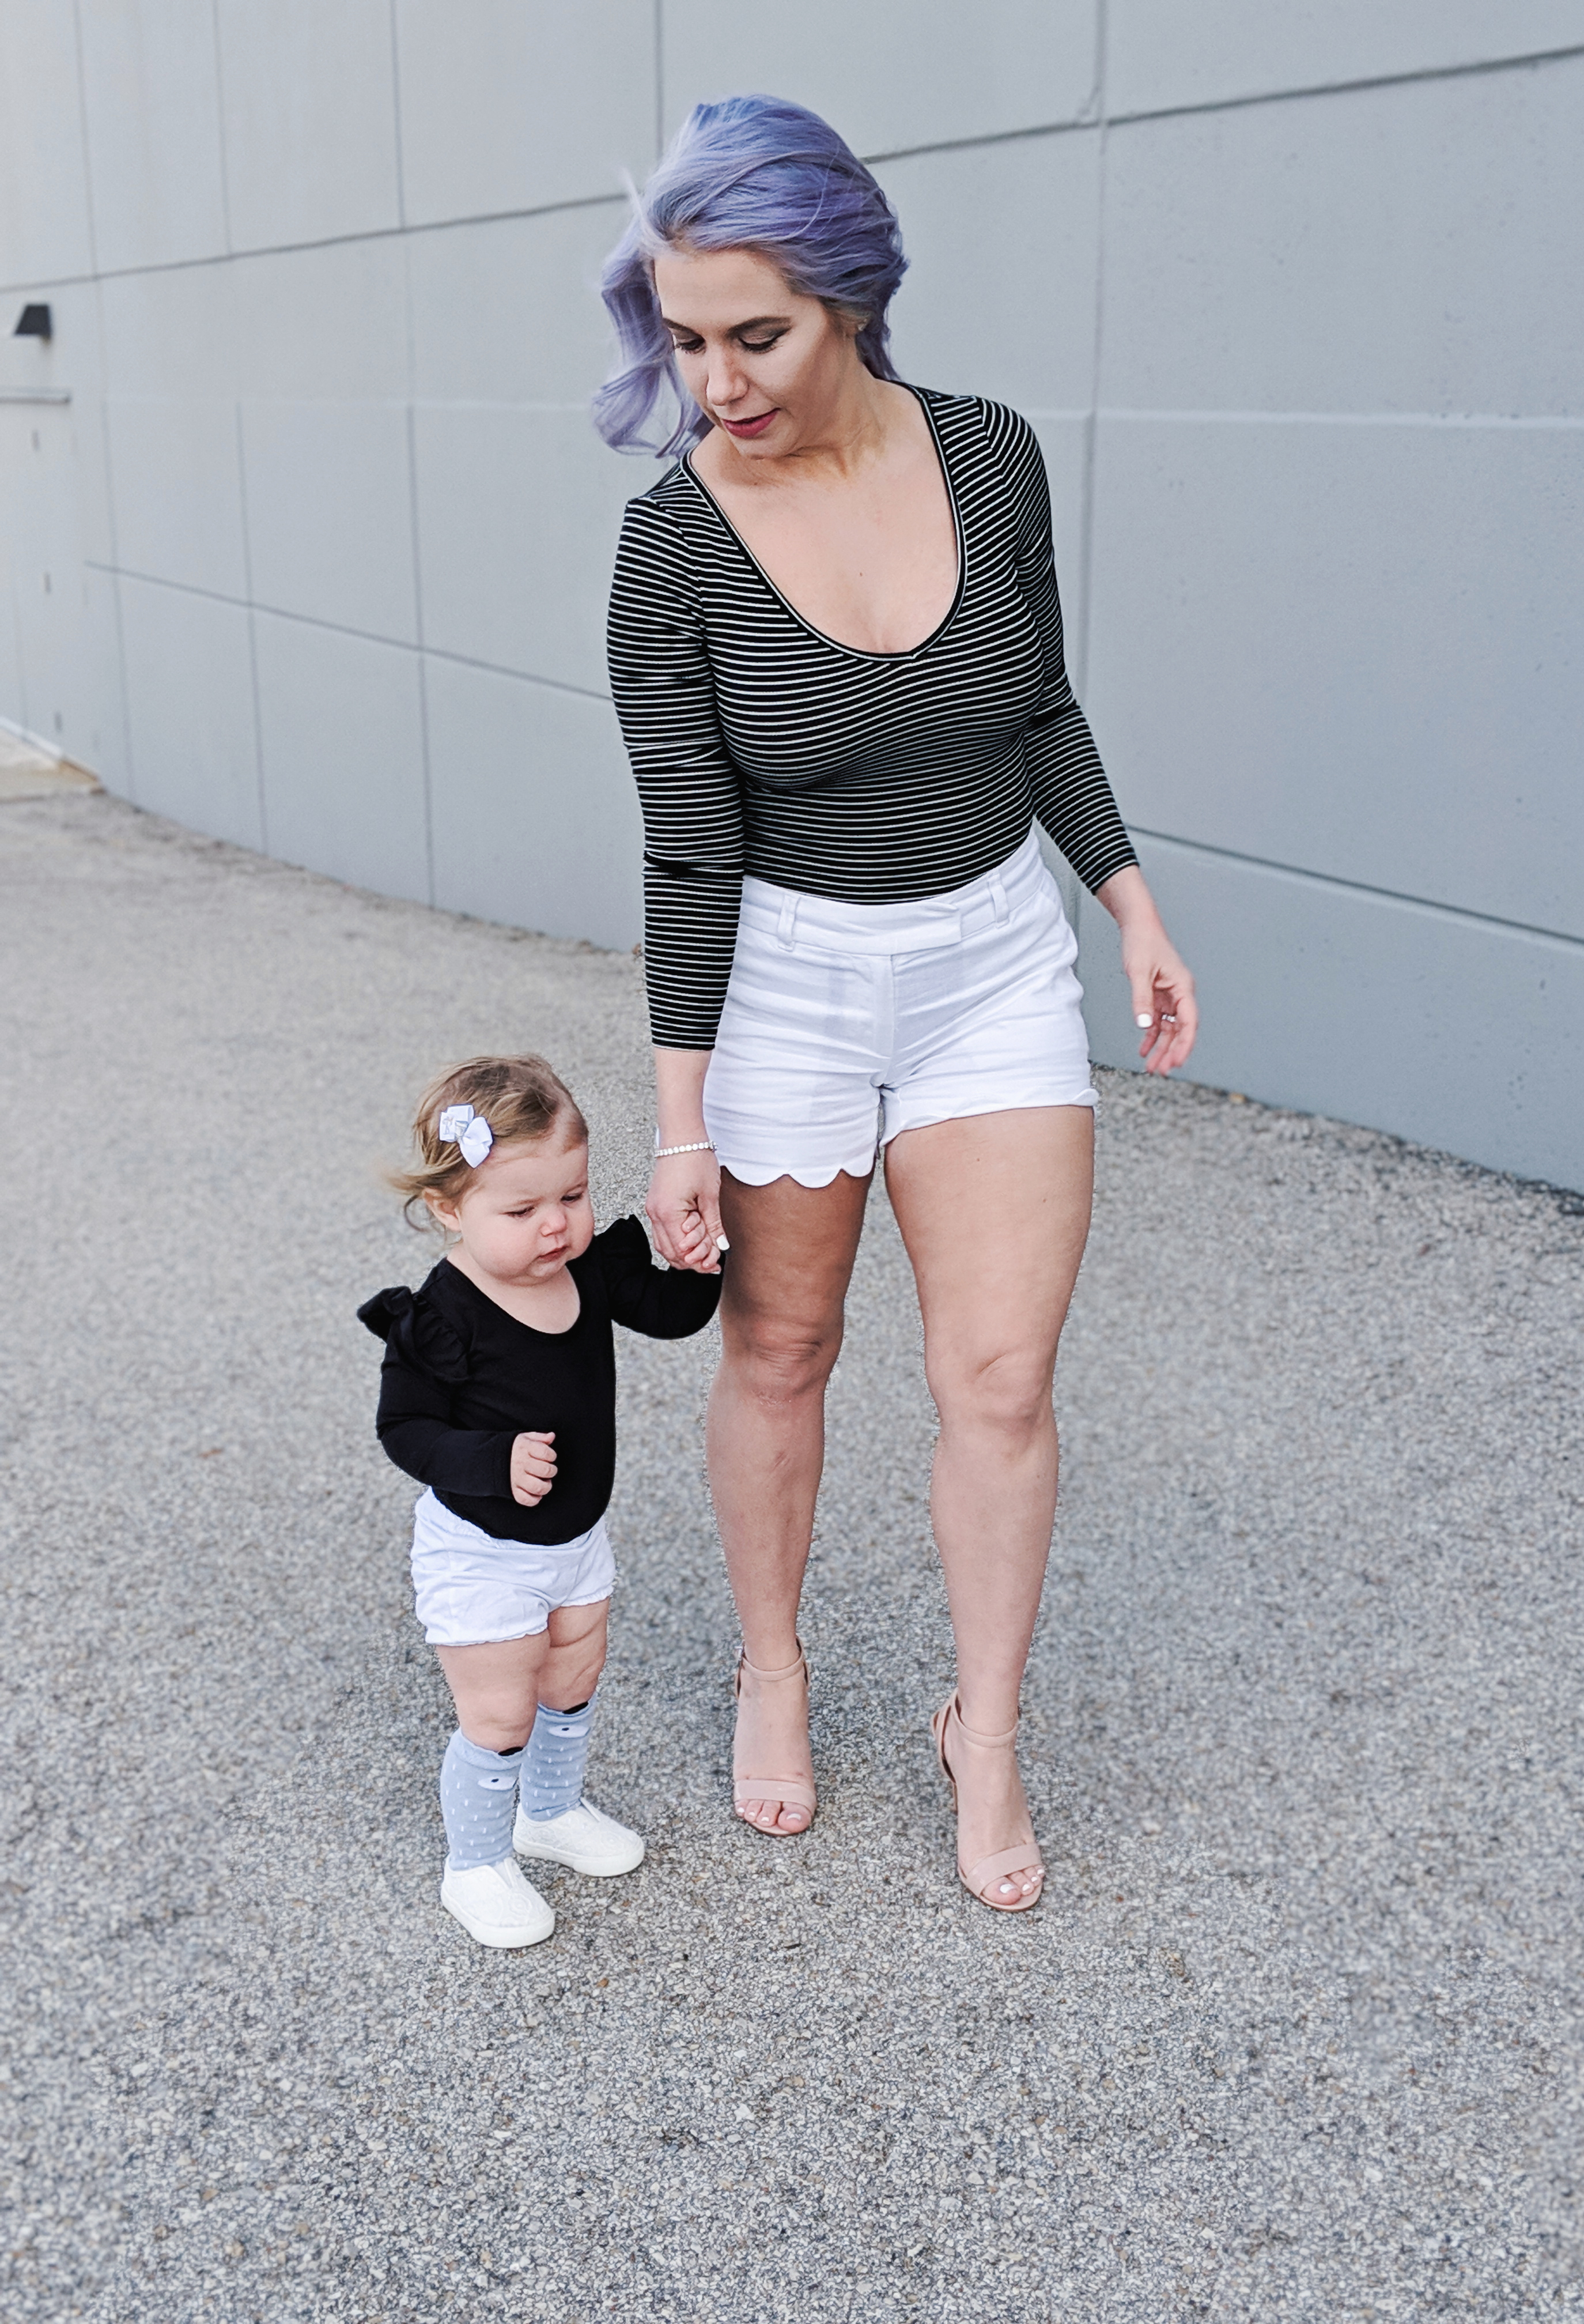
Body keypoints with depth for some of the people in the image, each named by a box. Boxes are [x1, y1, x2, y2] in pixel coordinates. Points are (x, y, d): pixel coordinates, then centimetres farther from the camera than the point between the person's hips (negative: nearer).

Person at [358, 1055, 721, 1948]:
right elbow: (407, 1430, -20)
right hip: (481, 1555, -6)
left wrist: (712, 1252, -15)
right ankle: (476, 1866, 29)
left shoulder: (594, 1268, -10)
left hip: (577, 1536, 6)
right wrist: (496, 1462, -35)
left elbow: (671, 1311, 4)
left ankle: (553, 1812, 50)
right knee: (499, 1718, 5)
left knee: (573, 1686, 24)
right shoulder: (439, 1320, -27)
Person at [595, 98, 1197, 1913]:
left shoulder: (989, 458, -8)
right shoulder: (670, 549, -15)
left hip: (994, 962, 2)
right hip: (784, 978, -2)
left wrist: (1134, 909, 5)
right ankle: (772, 1669, 37)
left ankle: (984, 1736, 22)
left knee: (1000, 1375, 1)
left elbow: (1040, 707, 6)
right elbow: (687, 848, -13)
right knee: (780, 1354, 12)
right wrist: (681, 1119, -14)